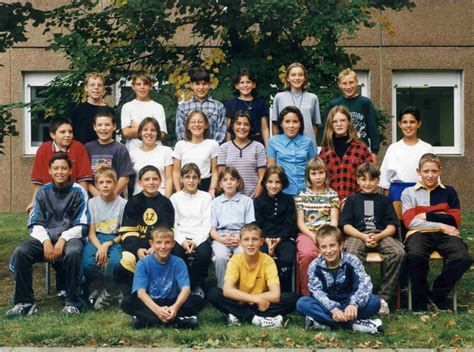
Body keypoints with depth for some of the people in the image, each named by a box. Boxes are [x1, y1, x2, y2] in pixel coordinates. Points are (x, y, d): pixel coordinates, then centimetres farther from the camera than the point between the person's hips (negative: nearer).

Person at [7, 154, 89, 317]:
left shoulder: (78, 192, 0)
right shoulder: (43, 192, 9)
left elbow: (81, 225, -4)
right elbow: (35, 224, 6)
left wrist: (63, 240, -19)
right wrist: (46, 241, -14)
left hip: (70, 237, -3)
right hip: (45, 237, 3)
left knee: (73, 252, -38)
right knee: (20, 252, -25)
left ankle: (72, 302, -22)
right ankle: (25, 302, -14)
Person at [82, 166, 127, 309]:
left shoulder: (122, 203, -3)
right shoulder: (92, 203, 4)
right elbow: (91, 232, 1)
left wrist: (107, 245, -17)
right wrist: (100, 248, -18)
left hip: (115, 240, -2)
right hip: (96, 239, 2)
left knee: (114, 262, -35)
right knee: (88, 263, -30)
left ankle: (109, 292, -6)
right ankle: (98, 287, 3)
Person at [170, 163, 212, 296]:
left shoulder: (206, 197, 10)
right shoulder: (175, 198, 12)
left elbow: (207, 224, 1)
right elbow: (172, 224, 3)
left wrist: (196, 242, -15)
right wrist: (182, 241, -15)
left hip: (200, 238, 0)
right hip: (180, 238, 0)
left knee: (204, 253, -33)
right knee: (176, 253, -33)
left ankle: (196, 285, -5)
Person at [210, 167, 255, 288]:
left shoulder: (247, 201, 14)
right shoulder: (215, 202, 18)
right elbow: (212, 229, 11)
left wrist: (241, 239, -12)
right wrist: (221, 239, -10)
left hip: (241, 237, -1)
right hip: (221, 237, 1)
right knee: (221, 256, -33)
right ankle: (222, 287, -19)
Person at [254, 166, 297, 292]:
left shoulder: (288, 200, 12)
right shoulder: (258, 201, 12)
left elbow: (290, 224, 4)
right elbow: (258, 225, 5)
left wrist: (279, 239, -12)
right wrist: (267, 240, -13)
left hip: (284, 237, 0)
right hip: (265, 238, 0)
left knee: (287, 259, -30)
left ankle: (285, 293, -15)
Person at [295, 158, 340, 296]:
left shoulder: (332, 194, 14)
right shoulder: (302, 196, 13)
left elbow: (334, 220, 6)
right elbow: (300, 222, 7)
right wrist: (313, 236, -9)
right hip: (307, 233, 0)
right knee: (307, 253, -34)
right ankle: (306, 293, -19)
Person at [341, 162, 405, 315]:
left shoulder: (384, 200, 19)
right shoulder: (352, 199, 18)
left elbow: (392, 226, 9)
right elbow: (346, 226, 7)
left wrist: (378, 237, -12)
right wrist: (364, 236, -11)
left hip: (382, 235, 1)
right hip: (357, 235, -1)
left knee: (398, 252, -31)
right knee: (352, 255, -38)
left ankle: (384, 297, -23)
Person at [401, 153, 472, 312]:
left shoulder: (449, 191, 19)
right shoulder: (409, 193, 13)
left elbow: (455, 220, 8)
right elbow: (410, 222, 0)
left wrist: (427, 216, -1)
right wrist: (441, 225, -4)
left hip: (445, 235, 2)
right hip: (419, 234, -2)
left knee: (463, 258, -31)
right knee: (416, 255, -38)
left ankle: (438, 294, -5)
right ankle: (420, 299, -12)